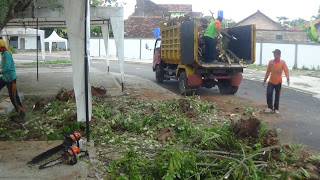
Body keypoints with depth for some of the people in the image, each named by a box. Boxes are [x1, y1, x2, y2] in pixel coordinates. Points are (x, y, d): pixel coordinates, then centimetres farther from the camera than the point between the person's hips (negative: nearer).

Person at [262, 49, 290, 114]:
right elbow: (268, 71, 7)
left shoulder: (282, 62, -5)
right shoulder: (271, 62, 1)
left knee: (277, 96, 7)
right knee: (269, 94, -9)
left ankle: (276, 109, 20)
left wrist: (287, 79, -30)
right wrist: (265, 80, 9)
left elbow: (286, 71, -14)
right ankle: (270, 107, 6)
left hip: (278, 82, -1)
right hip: (271, 81, 1)